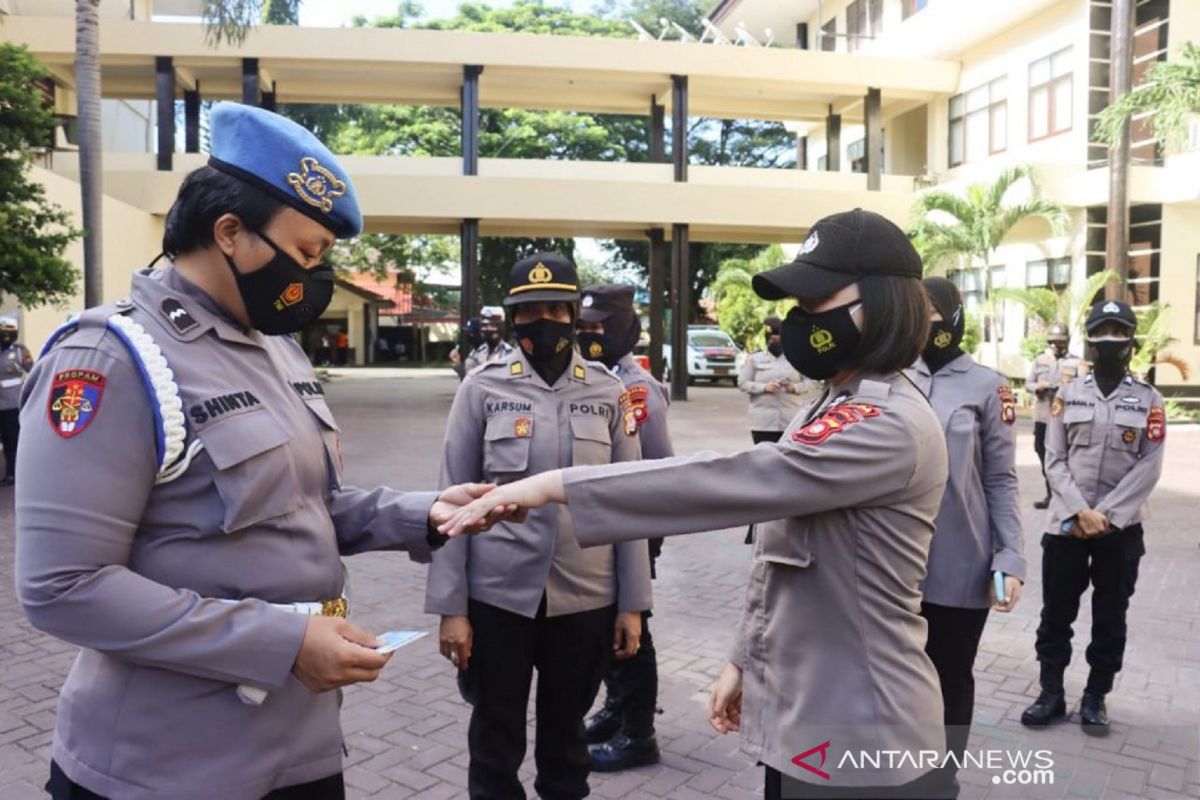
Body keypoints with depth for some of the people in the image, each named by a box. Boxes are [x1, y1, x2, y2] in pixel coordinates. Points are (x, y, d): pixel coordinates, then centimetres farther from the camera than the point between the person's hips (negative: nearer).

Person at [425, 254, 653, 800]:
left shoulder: (608, 392, 0)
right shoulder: (482, 387, -3)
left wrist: (632, 604, 2)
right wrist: (450, 607, -5)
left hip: (586, 598, 1)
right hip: (497, 595, -1)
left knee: (566, 733, 18)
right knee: (495, 738, 14)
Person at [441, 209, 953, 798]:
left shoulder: (890, 424, -22)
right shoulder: (840, 409, 11)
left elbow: (732, 482, -34)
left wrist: (554, 485, -35)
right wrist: (746, 661, 15)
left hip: (856, 736, -9)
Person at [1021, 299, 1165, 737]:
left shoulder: (1149, 400, 2)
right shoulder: (1068, 394, 3)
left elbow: (1148, 468, -6)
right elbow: (1055, 460, -1)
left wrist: (1105, 515, -14)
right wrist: (1080, 511, -12)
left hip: (1121, 528, 0)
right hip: (1065, 524, 1)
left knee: (1110, 618, 10)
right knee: (1056, 613, 7)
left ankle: (1095, 698, 24)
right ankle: (1051, 693, 21)